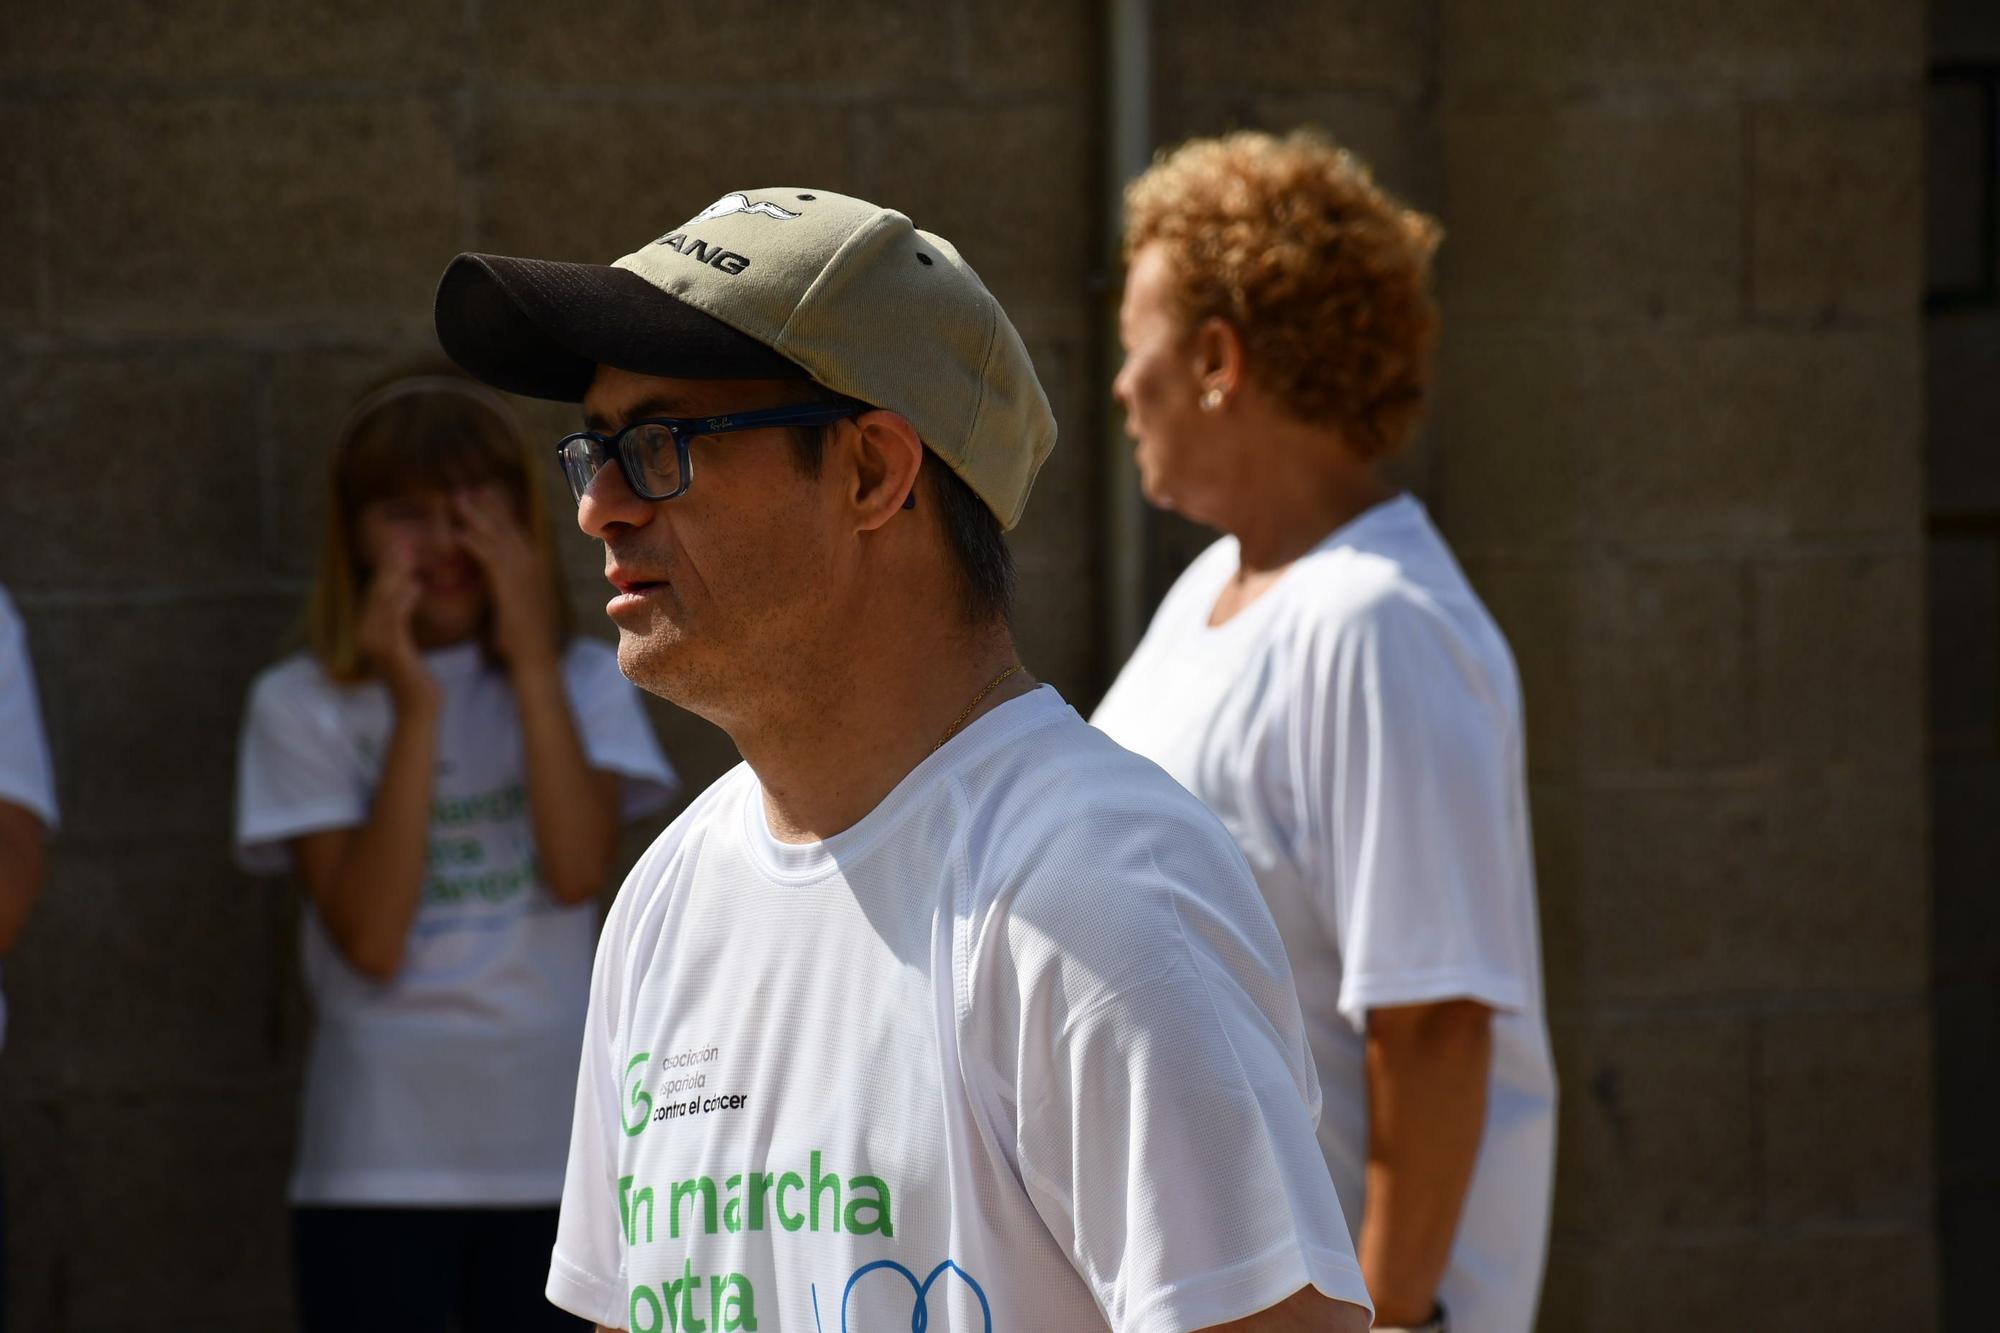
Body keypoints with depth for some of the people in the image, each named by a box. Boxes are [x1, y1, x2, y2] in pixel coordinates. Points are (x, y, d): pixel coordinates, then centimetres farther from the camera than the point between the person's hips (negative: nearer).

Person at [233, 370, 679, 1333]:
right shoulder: (304, 704, 0)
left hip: (554, 1149, 2)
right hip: (378, 1167, -2)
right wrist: (415, 707, -14)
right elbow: (369, 937, -12)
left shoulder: (582, 683, 7)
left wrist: (532, 663, -11)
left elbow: (579, 869, -12)